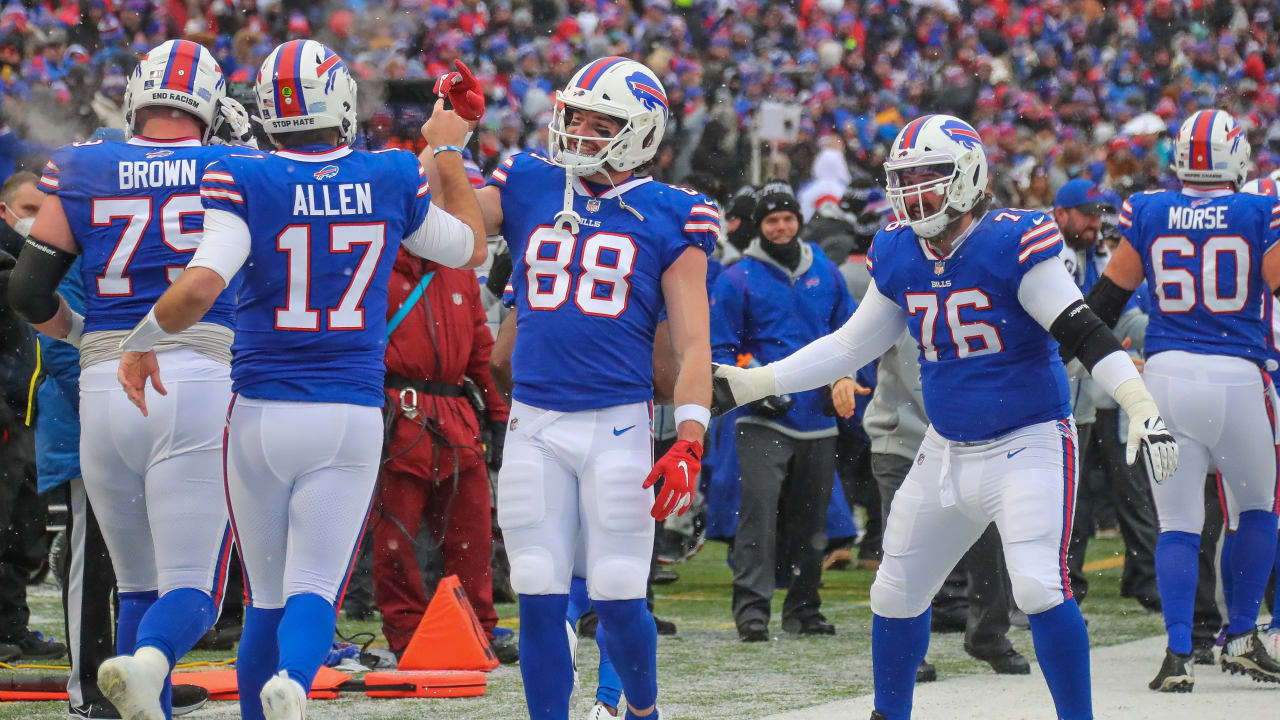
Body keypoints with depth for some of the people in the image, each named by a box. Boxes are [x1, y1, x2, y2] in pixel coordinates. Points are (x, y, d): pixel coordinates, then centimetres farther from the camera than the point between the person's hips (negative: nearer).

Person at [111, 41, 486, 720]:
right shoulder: (392, 179, 1)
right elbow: (468, 249, 19)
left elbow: (200, 286, -21)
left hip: (261, 413, 0)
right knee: (314, 588, -6)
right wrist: (448, 153, 32)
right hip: (350, 418, 0)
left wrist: (140, 342, -4)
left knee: (266, 595, 13)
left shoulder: (245, 180, -8)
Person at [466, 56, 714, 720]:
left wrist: (689, 442, -12)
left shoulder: (668, 217, 1)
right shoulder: (527, 189, 10)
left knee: (619, 600, 1)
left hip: (618, 427, -2)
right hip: (533, 427, 2)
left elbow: (692, 345, -2)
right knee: (539, 601, 2)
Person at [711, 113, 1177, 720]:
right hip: (946, 452, 7)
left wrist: (1143, 411, -31)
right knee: (896, 592, 13)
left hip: (1028, 446, -7)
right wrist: (749, 385, 12)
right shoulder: (897, 256, 3)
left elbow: (1085, 335, -20)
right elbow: (850, 346, 15)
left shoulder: (1011, 245, -17)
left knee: (1039, 586, -22)